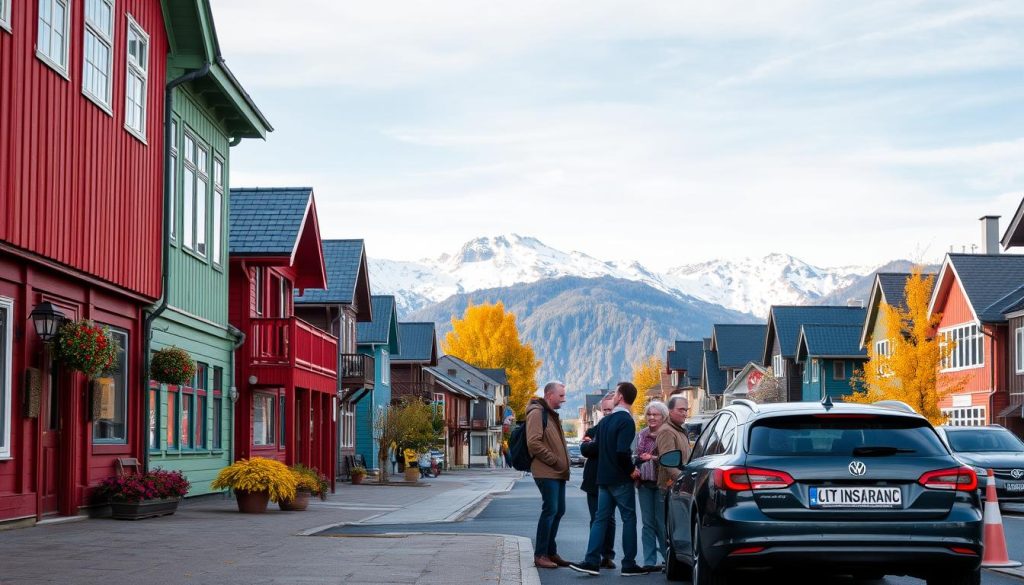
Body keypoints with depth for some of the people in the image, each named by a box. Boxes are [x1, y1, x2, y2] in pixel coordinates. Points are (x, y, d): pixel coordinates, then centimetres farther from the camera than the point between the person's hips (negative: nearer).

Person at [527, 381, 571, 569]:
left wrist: (564, 462, 15)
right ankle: (540, 555, -6)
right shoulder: (537, 412, -10)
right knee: (550, 510, -11)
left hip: (558, 472, 10)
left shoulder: (552, 414, 21)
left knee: (558, 511, 11)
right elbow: (533, 443, -20)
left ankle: (551, 552, 18)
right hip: (546, 472, -10)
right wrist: (554, 460, -16)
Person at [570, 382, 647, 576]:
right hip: (621, 479, -6)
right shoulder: (626, 421, -15)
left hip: (603, 478, 6)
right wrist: (631, 469, -10)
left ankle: (591, 561, -1)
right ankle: (629, 564, 3)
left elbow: (595, 447, 14)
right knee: (629, 518, 2)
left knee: (601, 518, 8)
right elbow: (622, 452, -24)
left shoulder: (605, 421, 9)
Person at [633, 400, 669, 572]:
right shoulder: (641, 435, 13)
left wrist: (653, 458, -20)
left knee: (662, 521, -4)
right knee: (647, 523, 5)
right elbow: (634, 456, 20)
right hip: (644, 483, 5)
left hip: (661, 483, -5)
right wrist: (634, 469, 3)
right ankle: (649, 561, 6)